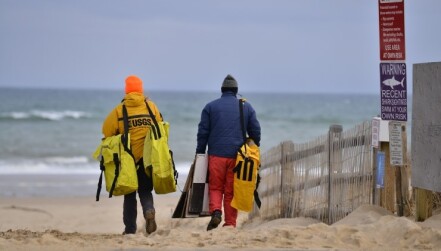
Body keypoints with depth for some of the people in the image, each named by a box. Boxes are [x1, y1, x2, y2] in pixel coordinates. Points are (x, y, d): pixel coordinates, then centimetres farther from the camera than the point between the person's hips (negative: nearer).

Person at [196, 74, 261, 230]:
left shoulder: (210, 107, 7)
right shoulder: (246, 107, 10)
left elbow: (202, 132, 5)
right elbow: (255, 132, 11)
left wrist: (200, 153, 11)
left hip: (216, 154, -1)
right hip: (238, 156, 1)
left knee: (215, 187, 7)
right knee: (232, 191, 5)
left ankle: (216, 211, -18)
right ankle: (230, 223, 4)